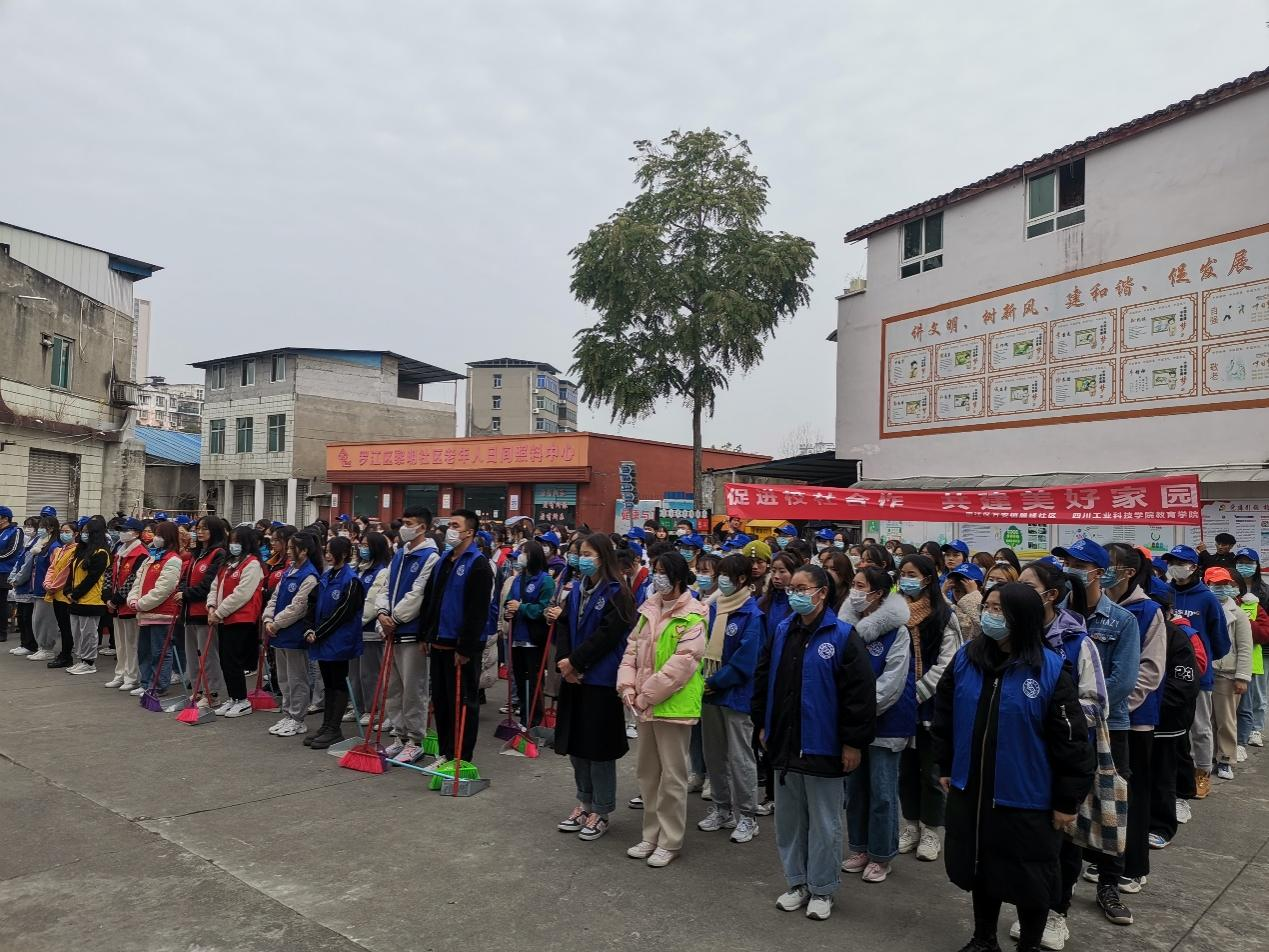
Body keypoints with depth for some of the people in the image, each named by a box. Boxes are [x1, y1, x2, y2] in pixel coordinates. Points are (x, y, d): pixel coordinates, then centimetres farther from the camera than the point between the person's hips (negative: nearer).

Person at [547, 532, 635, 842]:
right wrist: (563, 660, -9)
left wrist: (574, 661, -17)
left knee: (598, 746, 1)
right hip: (574, 678, 7)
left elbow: (607, 634, -19)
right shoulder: (577, 589, 10)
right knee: (575, 743, 14)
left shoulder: (616, 593, -12)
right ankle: (584, 803, 29)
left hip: (601, 680, -7)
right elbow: (563, 626, 6)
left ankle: (601, 812, 15)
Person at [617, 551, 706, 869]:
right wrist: (628, 686, -4)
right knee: (648, 772, 17)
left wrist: (647, 695, -17)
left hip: (674, 704, -7)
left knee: (672, 776, 4)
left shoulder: (692, 616, -13)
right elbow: (633, 648, 10)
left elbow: (682, 663, -19)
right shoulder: (649, 609, 9)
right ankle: (651, 836, 31)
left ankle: (669, 842, 17)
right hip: (644, 705, 7)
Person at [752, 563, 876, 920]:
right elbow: (763, 679, 13)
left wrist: (853, 742, -13)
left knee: (824, 822, 9)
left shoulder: (842, 636, -13)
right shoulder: (782, 631, 4)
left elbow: (860, 692, -14)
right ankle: (797, 882, 32)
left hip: (823, 747, -5)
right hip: (784, 743, 6)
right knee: (788, 819, 16)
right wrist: (763, 724, 12)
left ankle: (822, 890, 25)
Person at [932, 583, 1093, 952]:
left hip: (1026, 799, -4)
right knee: (981, 868, 19)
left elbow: (1071, 741, -10)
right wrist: (945, 767, 10)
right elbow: (944, 717, 7)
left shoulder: (1051, 670, -15)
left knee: (1029, 879, 12)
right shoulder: (965, 658, -3)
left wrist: (1067, 801, -8)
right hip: (971, 792, 4)